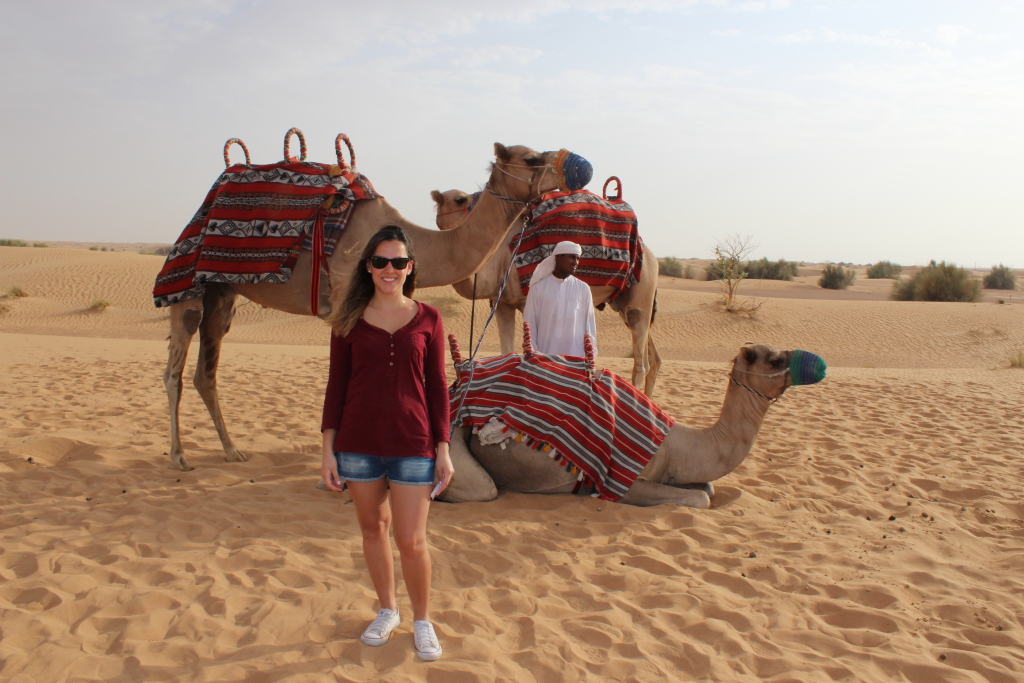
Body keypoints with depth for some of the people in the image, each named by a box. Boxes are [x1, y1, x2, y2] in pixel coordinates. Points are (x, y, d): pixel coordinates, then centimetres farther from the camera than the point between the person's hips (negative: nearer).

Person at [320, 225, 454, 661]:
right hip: (359, 444, 2)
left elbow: (437, 387, 2)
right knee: (373, 529, 15)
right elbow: (337, 385, 3)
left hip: (412, 444, -1)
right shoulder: (349, 318, 2)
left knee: (411, 541, 0)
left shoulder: (427, 319, 0)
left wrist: (443, 450, -1)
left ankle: (422, 621, 24)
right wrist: (328, 449, 0)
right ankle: (387, 611, 36)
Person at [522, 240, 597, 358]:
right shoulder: (538, 288, 2)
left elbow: (590, 324, 8)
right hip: (544, 356, -1)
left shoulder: (583, 289, 5)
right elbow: (530, 325, 4)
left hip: (576, 357, 1)